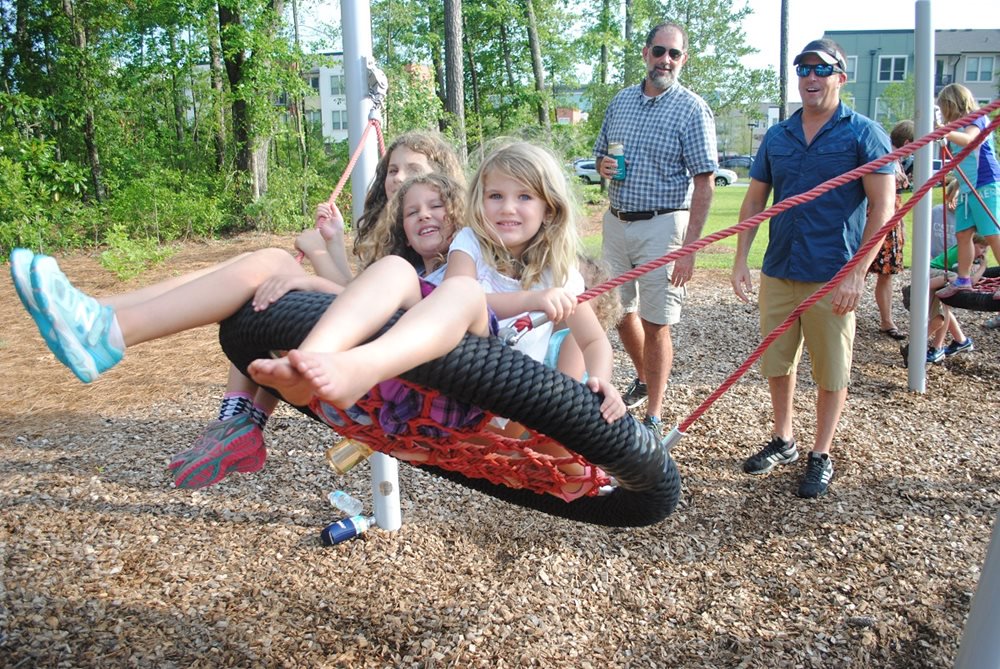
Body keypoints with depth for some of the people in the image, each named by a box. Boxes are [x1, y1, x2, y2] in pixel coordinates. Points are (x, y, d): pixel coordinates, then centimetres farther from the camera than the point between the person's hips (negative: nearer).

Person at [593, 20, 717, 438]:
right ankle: (644, 380, 41)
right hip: (616, 221, 6)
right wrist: (604, 166, -4)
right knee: (620, 311, 15)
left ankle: (654, 418, 11)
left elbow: (704, 182, -11)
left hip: (661, 226, -6)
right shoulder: (621, 101, 10)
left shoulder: (692, 110, -7)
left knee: (656, 324, -1)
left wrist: (688, 247, -18)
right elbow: (601, 154, 22)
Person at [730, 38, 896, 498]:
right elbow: (754, 201, 13)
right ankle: (783, 441, 31)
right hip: (777, 273, 5)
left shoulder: (863, 134, -4)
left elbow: (882, 207, -8)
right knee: (776, 364, 13)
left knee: (831, 373, 6)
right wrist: (741, 260, 3)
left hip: (832, 280, -4)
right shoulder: (777, 137, 9)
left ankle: (821, 456, 21)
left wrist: (857, 273, -15)